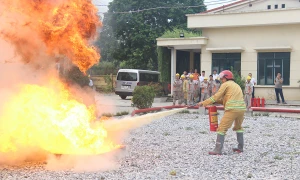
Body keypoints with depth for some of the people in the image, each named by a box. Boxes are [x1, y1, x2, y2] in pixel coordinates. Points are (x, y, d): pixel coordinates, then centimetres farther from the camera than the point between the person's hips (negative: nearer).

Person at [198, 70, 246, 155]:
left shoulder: (225, 84, 5)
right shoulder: (236, 85, 27)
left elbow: (216, 97, 2)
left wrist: (203, 103, 7)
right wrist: (217, 101, 24)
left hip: (232, 109, -8)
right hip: (242, 108, 8)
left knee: (222, 128, -5)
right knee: (238, 127, 28)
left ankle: (218, 150, -11)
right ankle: (240, 147, 28)